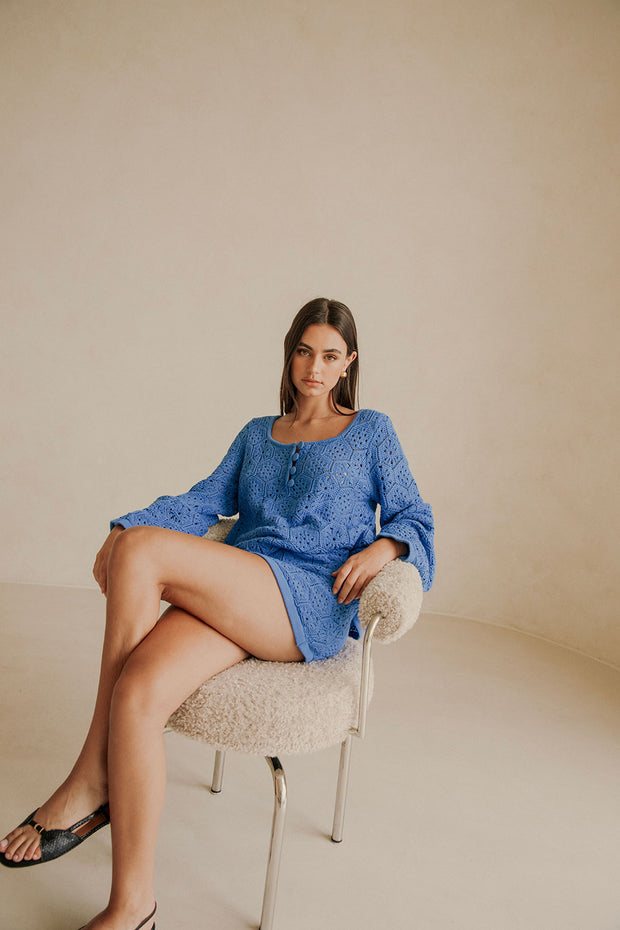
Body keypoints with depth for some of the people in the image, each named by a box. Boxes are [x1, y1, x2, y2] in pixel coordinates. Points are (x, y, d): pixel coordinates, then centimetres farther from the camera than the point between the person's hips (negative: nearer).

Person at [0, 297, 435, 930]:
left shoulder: (371, 431, 18)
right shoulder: (257, 434, 27)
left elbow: (415, 519, 14)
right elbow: (205, 500, 14)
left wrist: (384, 546, -10)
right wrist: (123, 531, -3)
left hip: (311, 603, -4)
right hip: (232, 598, 4)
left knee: (143, 552, -27)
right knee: (138, 694, -28)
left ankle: (91, 783, -16)